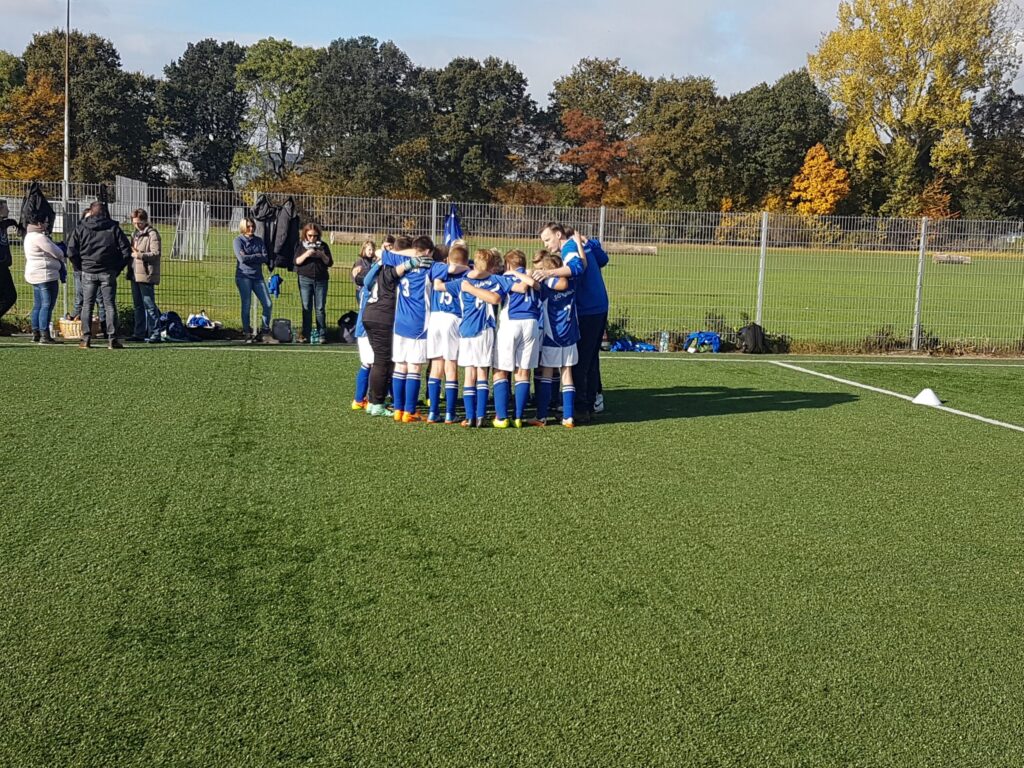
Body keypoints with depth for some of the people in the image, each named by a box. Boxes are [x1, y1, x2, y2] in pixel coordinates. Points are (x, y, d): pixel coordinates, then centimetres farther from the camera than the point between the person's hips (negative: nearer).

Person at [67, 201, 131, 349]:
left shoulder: (81, 228, 3)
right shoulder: (113, 227, 2)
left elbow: (71, 251, -2)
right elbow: (126, 251, -2)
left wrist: (80, 268, 8)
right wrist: (117, 268, 6)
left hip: (88, 272, 1)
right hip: (108, 273, -1)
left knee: (87, 305, 7)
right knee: (110, 305, 2)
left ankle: (86, 339, 5)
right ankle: (112, 339, -2)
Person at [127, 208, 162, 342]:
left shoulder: (152, 234, -7)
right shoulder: (134, 234, 19)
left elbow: (156, 253, -16)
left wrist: (140, 255, -25)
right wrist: (130, 253, 9)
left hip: (146, 275, -9)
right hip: (135, 275, 9)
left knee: (149, 305, -7)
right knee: (138, 306, 13)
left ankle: (155, 334, -4)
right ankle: (139, 333, 19)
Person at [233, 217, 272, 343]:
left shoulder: (259, 241, 11)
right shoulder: (238, 240, 1)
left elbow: (265, 258, -1)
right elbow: (242, 258, -13)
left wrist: (249, 257, -10)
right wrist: (257, 256, -4)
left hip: (258, 276, 4)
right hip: (243, 276, -4)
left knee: (268, 304, -4)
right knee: (246, 305, -3)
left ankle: (264, 330, 9)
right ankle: (247, 334, 5)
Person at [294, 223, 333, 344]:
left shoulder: (323, 245, 8)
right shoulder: (301, 245, 7)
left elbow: (330, 263, 5)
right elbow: (296, 261, -1)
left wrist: (323, 256, -13)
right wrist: (306, 255, -16)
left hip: (321, 280, 0)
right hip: (305, 279, 0)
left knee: (320, 308, 0)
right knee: (306, 308, 1)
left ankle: (321, 335, 3)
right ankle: (306, 335, 3)